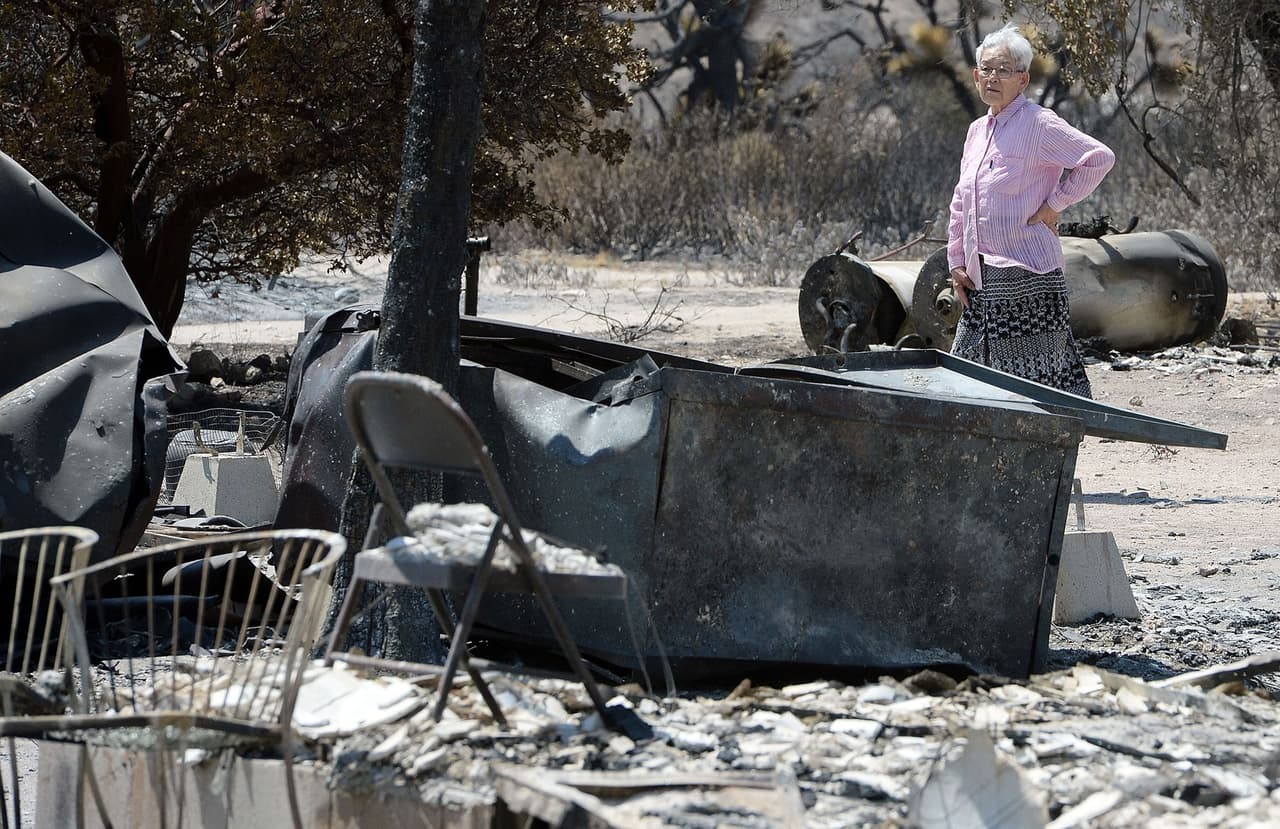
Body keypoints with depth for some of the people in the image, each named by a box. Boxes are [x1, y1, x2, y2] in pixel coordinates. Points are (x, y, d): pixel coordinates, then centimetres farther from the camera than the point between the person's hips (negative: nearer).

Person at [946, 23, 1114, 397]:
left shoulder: (1039, 124, -8)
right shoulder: (976, 131, 16)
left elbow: (1100, 157, -15)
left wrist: (1054, 204, -11)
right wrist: (956, 263, 14)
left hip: (1027, 274, -8)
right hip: (981, 281, 8)